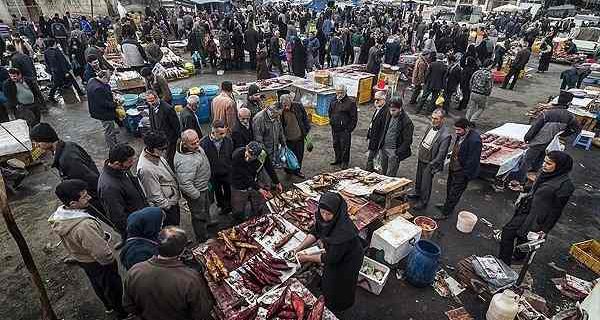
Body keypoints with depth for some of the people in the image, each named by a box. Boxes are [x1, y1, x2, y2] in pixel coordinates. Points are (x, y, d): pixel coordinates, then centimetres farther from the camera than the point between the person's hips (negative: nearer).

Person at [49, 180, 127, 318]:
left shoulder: (57, 215, -16)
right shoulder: (84, 226, -44)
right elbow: (103, 255, -37)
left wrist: (101, 234, 2)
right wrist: (111, 260, -16)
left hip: (79, 258, 8)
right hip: (98, 264, -7)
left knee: (97, 284, 31)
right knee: (112, 286, 19)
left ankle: (108, 306, 57)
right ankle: (122, 312, 45)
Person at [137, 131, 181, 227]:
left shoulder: (155, 153, -9)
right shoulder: (146, 169, -35)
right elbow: (155, 196, -27)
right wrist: (168, 207, -17)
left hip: (173, 199, 8)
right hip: (166, 205, -8)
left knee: (176, 222, 28)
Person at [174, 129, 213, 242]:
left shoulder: (195, 147, -11)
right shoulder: (186, 161, -40)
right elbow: (185, 184, -37)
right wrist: (197, 196, -23)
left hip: (202, 186, 9)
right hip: (195, 191, -9)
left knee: (206, 207, 33)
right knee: (199, 215, 14)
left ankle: (207, 222, 61)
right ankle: (203, 240, 38)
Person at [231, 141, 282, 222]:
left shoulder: (263, 154, -23)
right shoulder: (237, 155, -32)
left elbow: (270, 169, -3)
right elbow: (246, 177, -28)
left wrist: (277, 183, 8)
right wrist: (259, 189, -32)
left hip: (255, 184, 3)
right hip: (239, 188, -2)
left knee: (262, 212, 9)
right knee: (239, 214, 11)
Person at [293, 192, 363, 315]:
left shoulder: (343, 231, -45)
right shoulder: (323, 216, -24)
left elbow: (331, 258, -33)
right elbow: (314, 232, -7)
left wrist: (307, 258, -24)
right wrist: (298, 248, -16)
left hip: (347, 260, -7)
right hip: (333, 254, 7)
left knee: (339, 286, 21)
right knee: (328, 279, 32)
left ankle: (338, 307, 54)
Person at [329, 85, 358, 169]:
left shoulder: (351, 103, -11)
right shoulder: (333, 102, 7)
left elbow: (354, 118, -9)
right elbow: (330, 113, 24)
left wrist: (349, 129, -11)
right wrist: (331, 122, 14)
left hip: (345, 130, -6)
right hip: (335, 129, 6)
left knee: (344, 146, 0)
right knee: (336, 145, 16)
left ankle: (345, 162, 15)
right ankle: (338, 159, 33)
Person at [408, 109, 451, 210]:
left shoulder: (445, 135, -25)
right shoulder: (431, 127, -1)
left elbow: (441, 154, -21)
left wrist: (431, 165, -17)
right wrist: (420, 150, 13)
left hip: (429, 163, -8)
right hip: (421, 159, 8)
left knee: (426, 184, 7)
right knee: (418, 179, 25)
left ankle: (423, 202, 26)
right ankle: (417, 193, 48)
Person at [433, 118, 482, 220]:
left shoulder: (474, 140, -29)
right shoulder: (461, 135, -3)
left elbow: (472, 160, -24)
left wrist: (466, 174, -19)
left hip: (462, 172, -9)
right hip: (453, 168, 9)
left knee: (454, 193, 6)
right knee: (449, 188, 26)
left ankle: (446, 213, 21)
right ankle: (448, 205, 48)